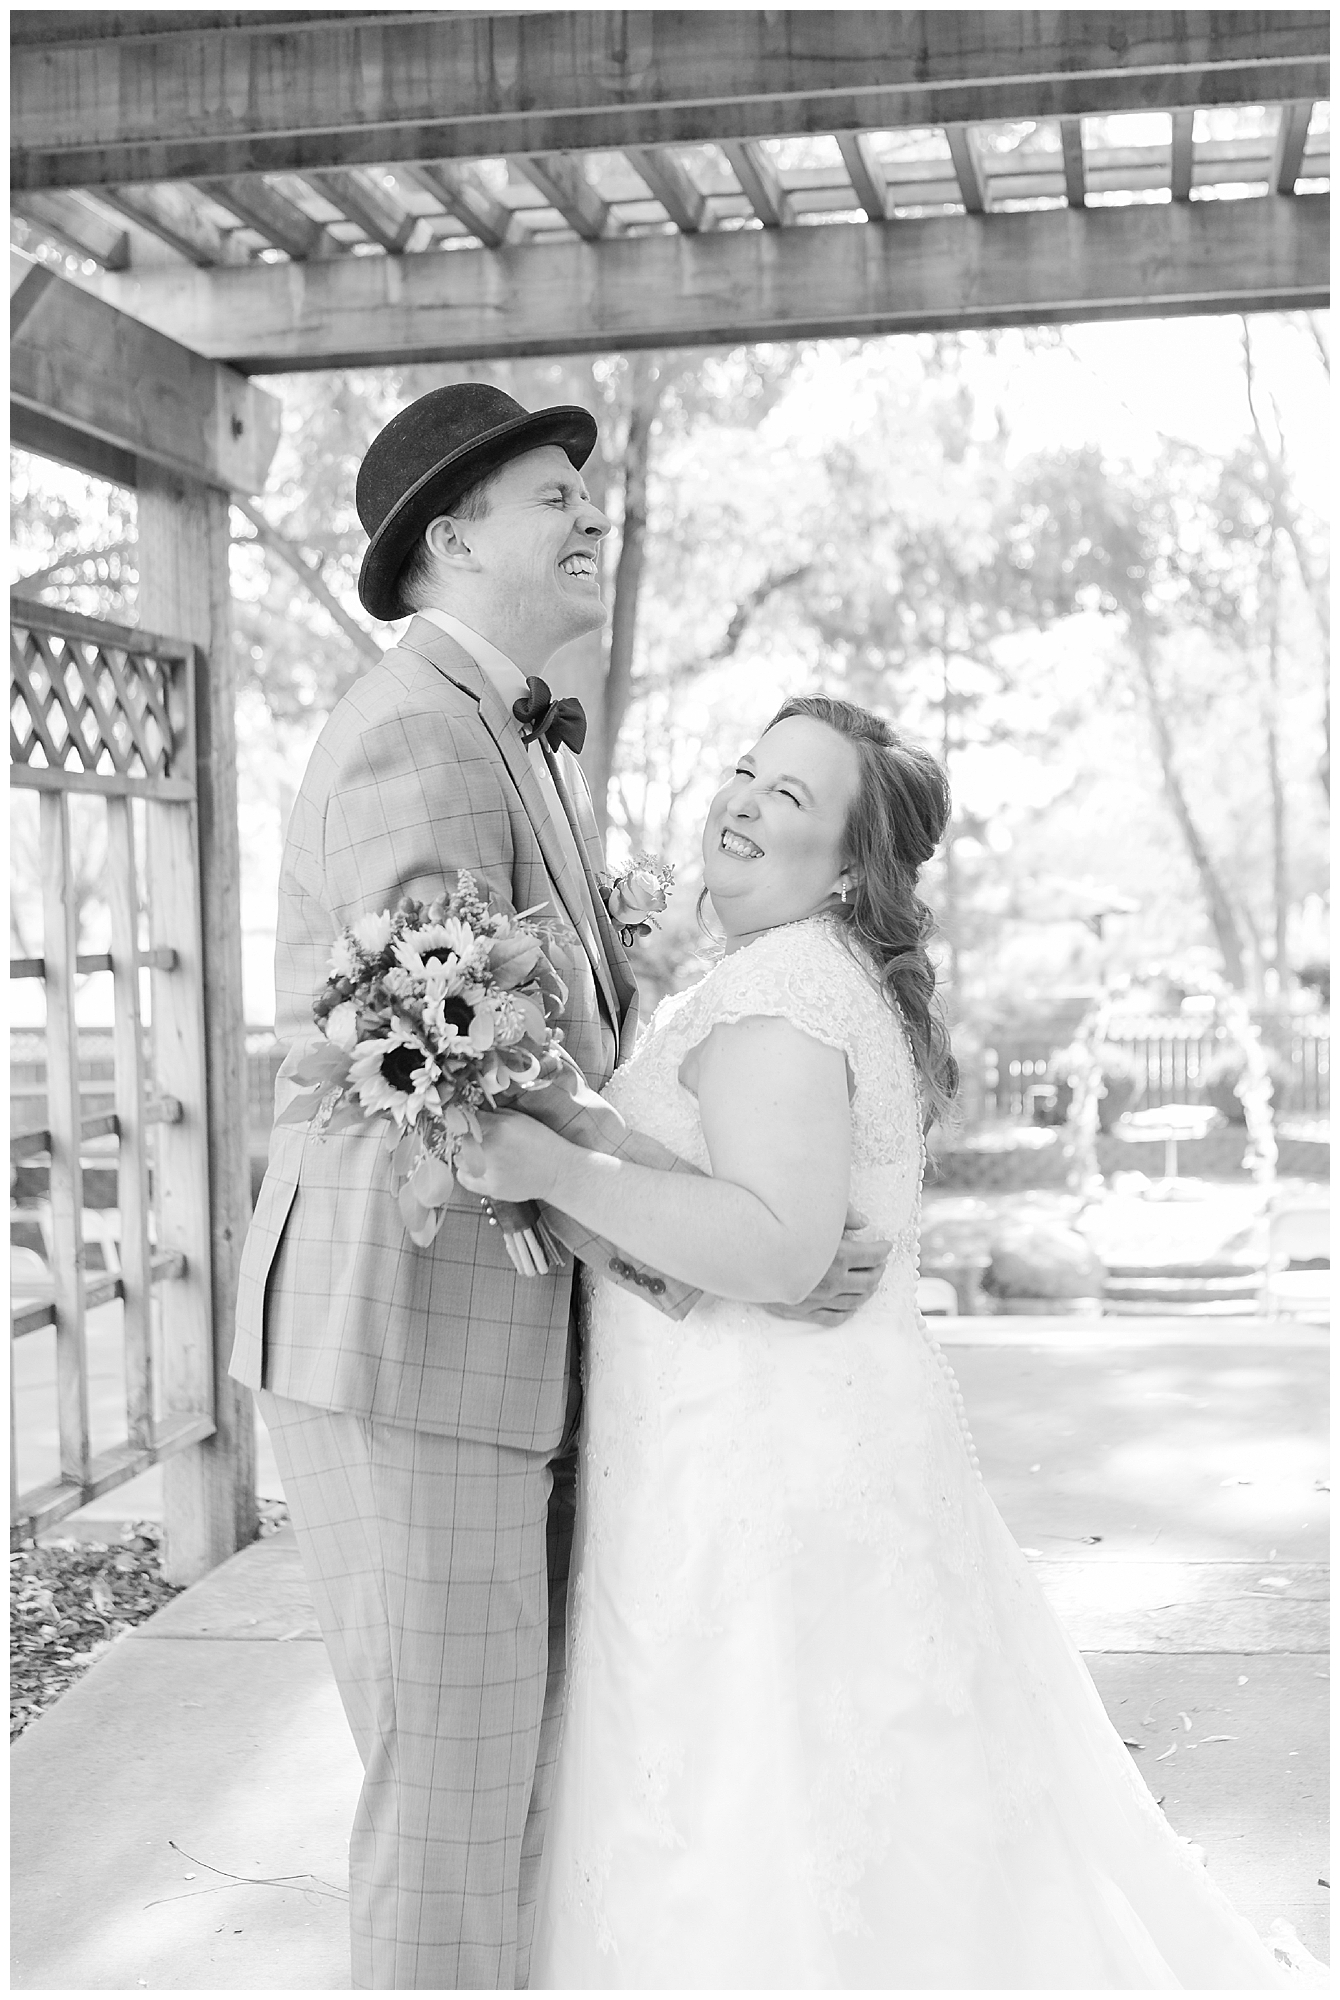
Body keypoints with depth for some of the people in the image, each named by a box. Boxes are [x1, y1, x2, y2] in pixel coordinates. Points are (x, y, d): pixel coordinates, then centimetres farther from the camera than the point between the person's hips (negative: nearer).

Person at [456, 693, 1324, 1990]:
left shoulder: (774, 993, -17)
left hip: (766, 1479, -10)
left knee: (763, 1859, -1)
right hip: (845, 1442, 10)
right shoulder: (848, 985, 15)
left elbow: (781, 1248, -27)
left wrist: (557, 1171, -29)